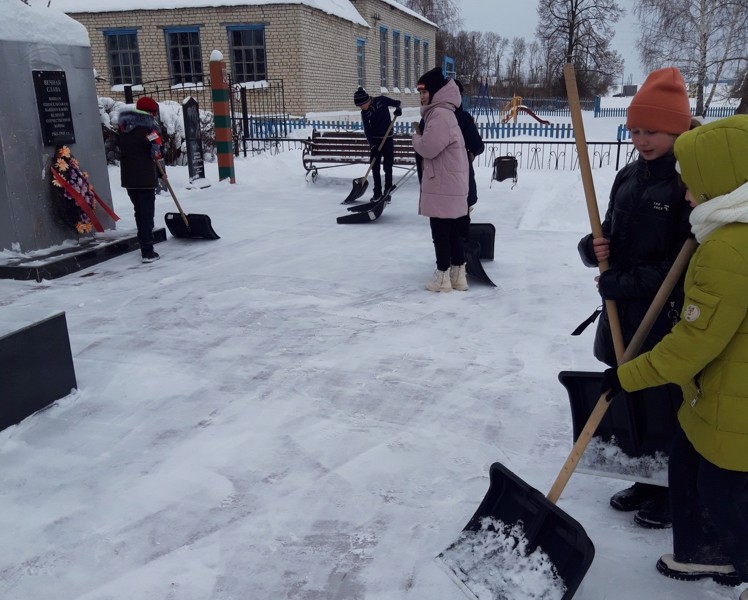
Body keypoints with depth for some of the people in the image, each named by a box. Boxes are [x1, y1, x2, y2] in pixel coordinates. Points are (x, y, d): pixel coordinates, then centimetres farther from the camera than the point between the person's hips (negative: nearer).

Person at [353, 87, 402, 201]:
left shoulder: (381, 100, -10)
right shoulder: (364, 113, -5)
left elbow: (396, 103, 6)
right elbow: (367, 130, -9)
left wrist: (398, 108, -17)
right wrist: (372, 146, -18)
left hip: (387, 138, -2)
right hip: (375, 140, 2)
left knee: (387, 166, -1)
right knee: (375, 167, 3)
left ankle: (387, 191, 7)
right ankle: (377, 192, 12)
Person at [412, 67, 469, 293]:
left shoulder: (440, 114, -17)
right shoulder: (441, 112, 17)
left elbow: (428, 148, -19)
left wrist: (416, 136, -1)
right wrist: (421, 135, 6)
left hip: (442, 186, -10)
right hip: (449, 184, 10)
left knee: (440, 232, -1)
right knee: (452, 231, 14)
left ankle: (443, 278, 8)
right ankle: (458, 275, 21)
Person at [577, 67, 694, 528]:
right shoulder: (629, 177, 8)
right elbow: (609, 239, 15)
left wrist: (626, 283, -20)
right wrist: (594, 248, -8)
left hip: (668, 320, -6)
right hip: (623, 316, 7)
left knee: (665, 407, 6)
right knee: (633, 400, 16)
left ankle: (673, 493, 29)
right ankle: (647, 481, 37)